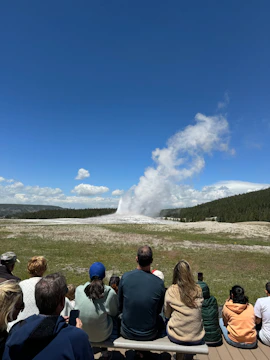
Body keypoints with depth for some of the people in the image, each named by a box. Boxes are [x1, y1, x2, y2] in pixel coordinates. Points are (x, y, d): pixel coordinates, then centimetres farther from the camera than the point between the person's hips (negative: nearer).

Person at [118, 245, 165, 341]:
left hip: (127, 333, 1)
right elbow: (158, 310, -2)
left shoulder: (125, 277, -18)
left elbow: (120, 306, -3)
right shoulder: (159, 283, -20)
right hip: (149, 335, 0)